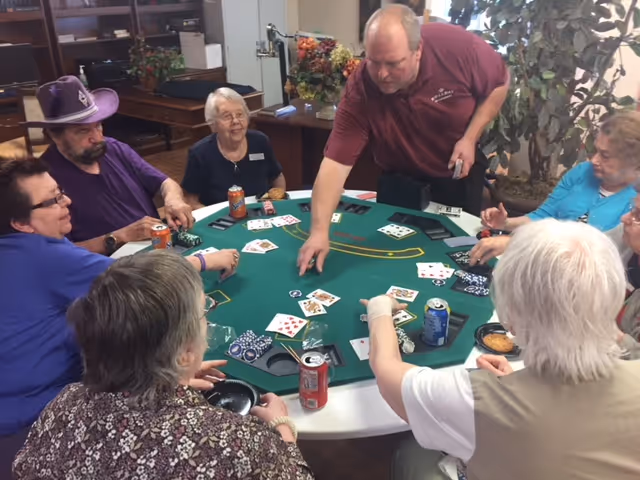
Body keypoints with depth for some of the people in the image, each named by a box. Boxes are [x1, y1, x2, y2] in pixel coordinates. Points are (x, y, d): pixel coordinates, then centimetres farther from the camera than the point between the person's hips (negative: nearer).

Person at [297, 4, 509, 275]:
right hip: (402, 181, 0)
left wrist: (470, 138, -23)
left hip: (460, 174, 1)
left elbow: (499, 83, -10)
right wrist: (319, 231, -44)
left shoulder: (458, 47, -29)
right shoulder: (360, 90, -30)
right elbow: (336, 162, -35)